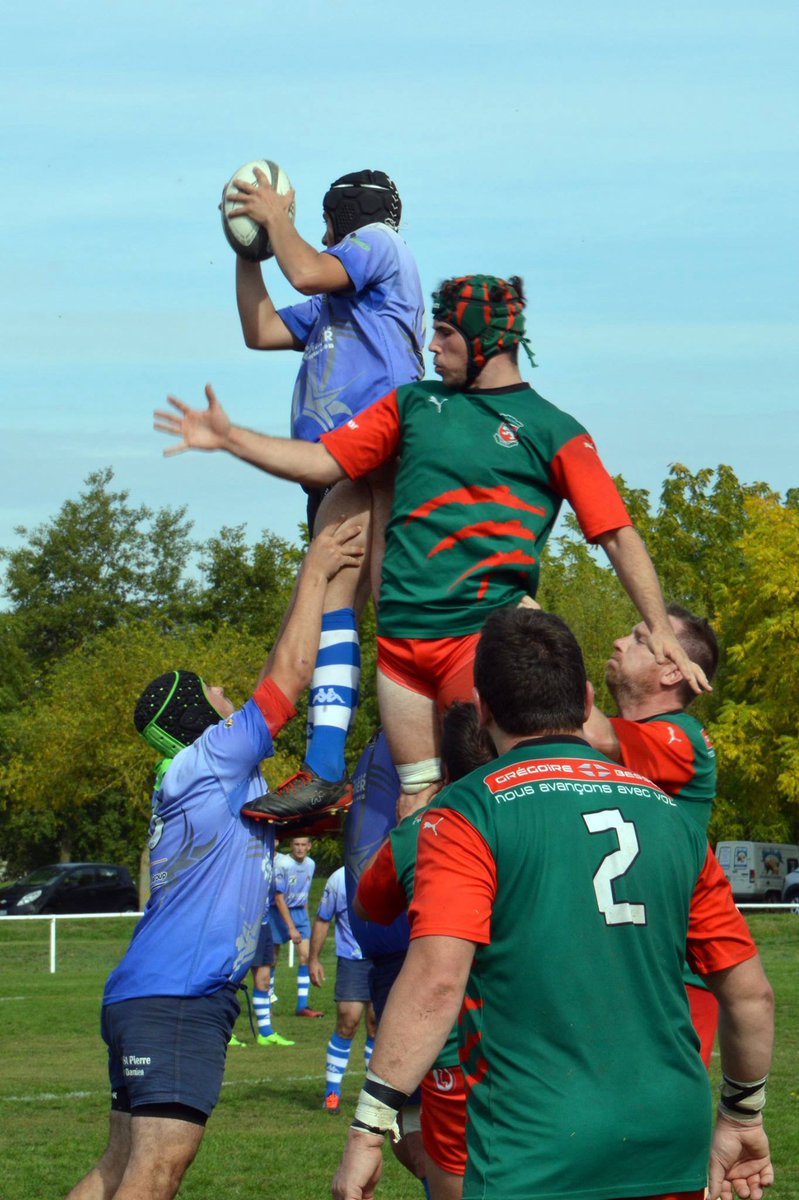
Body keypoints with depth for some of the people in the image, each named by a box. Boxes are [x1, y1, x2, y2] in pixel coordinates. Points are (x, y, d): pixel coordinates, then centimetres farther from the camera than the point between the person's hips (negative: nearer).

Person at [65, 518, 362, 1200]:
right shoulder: (202, 766, -6)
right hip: (176, 997, -10)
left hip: (156, 998, 10)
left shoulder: (225, 779, 18)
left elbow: (278, 685, 26)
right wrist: (314, 577, 1)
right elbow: (288, 679, -7)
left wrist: (324, 586, 25)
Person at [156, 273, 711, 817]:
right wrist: (229, 438, 7)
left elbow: (617, 533, -2)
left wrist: (660, 629, -10)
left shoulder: (552, 431, 2)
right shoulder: (415, 402, 16)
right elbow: (325, 462, 16)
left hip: (483, 631, -4)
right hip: (401, 631, 4)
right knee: (420, 796, 4)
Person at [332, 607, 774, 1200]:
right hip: (672, 1151, 5)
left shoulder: (468, 816, -5)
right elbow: (751, 993, 14)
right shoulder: (670, 814, 11)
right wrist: (744, 1117, 27)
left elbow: (436, 980, -17)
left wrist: (368, 1130, -15)